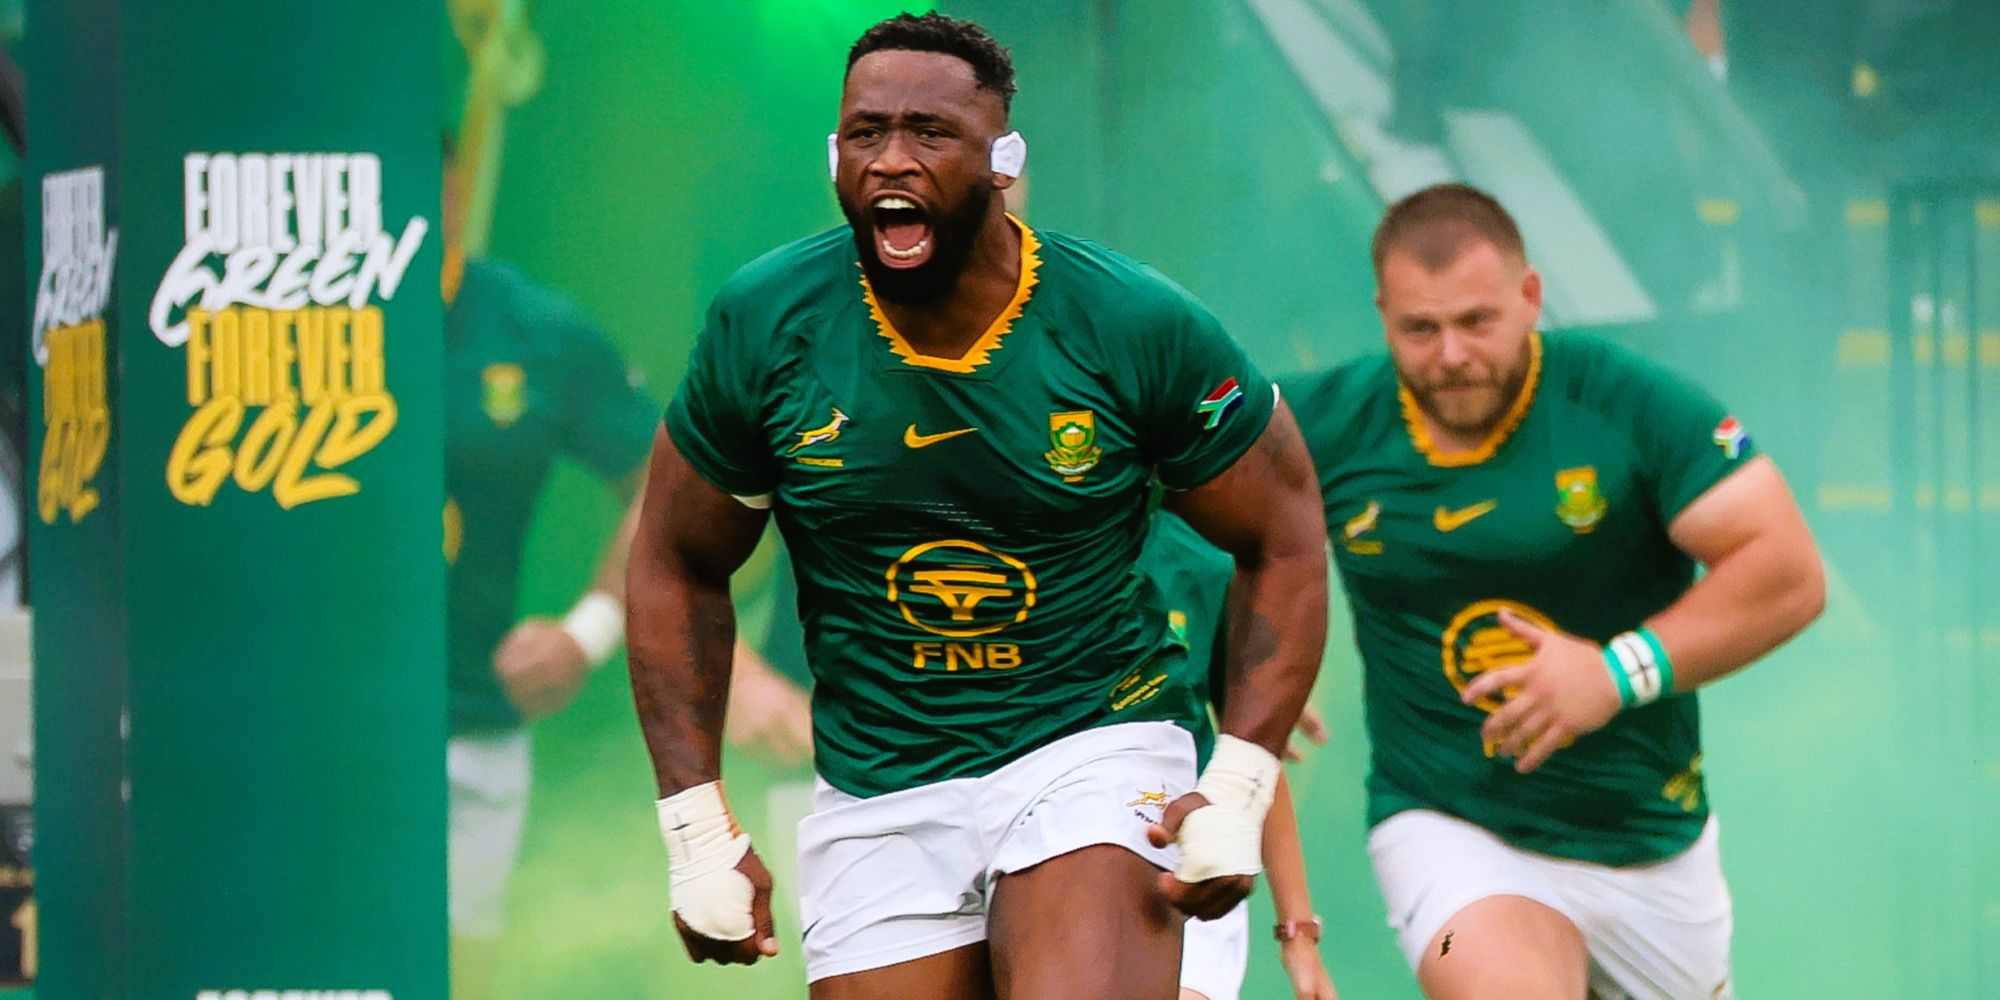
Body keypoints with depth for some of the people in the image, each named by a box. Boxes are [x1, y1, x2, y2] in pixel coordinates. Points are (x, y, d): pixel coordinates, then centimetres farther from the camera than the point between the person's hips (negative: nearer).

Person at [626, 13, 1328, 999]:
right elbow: (679, 566, 8)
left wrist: (1238, 790, -7)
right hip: (873, 794, 3)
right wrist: (696, 830, 2)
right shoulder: (762, 325, -5)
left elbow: (1281, 540, 2)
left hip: (1094, 743, -3)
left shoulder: (1136, 326, -9)